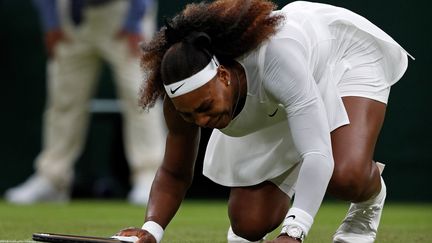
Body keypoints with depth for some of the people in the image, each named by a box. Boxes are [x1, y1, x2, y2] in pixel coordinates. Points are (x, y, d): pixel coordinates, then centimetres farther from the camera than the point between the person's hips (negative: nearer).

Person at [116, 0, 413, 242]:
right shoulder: (186, 96, -29)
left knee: (347, 177, -33)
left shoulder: (276, 55, -46)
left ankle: (370, 200, 6)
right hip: (273, 112, 5)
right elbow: (174, 175, -11)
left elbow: (317, 155, -50)